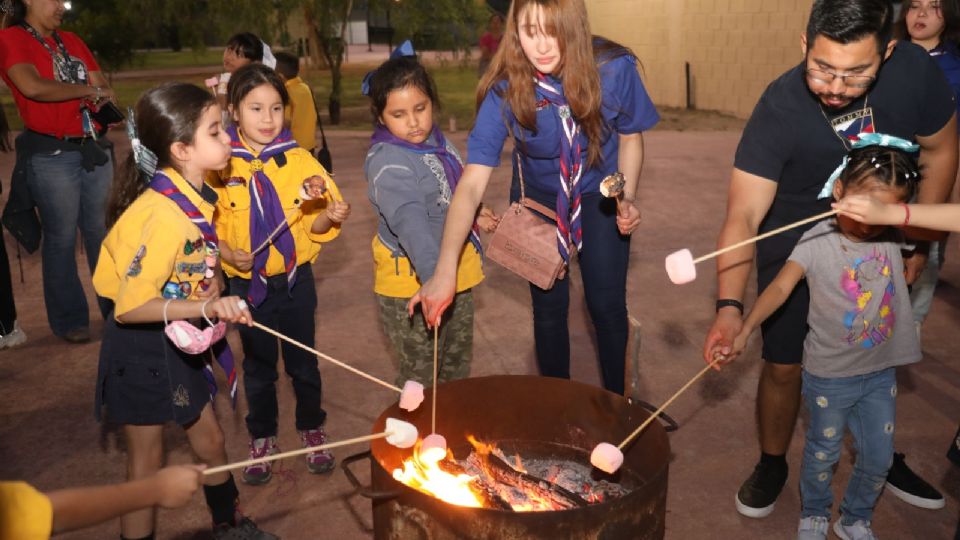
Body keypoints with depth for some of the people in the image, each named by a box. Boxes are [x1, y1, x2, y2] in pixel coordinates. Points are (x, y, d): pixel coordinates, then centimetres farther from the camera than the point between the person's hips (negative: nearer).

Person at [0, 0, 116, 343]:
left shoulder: (72, 41, 15)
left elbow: (102, 85, 11)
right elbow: (33, 86, -19)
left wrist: (103, 99, -12)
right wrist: (88, 90, -11)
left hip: (94, 148, 5)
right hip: (51, 156, -5)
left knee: (100, 230, 12)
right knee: (62, 238, 2)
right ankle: (70, 320, 13)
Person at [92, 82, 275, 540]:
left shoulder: (194, 197, -3)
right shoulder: (165, 214, -28)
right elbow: (130, 307, -29)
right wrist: (206, 307, -36)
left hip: (178, 343, 8)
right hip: (141, 349, -8)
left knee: (210, 441, 21)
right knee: (146, 460, 9)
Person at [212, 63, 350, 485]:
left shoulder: (299, 161, -5)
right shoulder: (221, 166, -8)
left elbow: (315, 227, -3)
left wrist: (330, 216, -23)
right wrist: (228, 253, -17)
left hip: (295, 278, 0)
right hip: (248, 282, 0)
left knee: (303, 360, 13)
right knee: (258, 364, 15)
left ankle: (312, 429, 34)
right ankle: (261, 439, 34)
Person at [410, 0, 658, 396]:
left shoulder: (615, 68, -26)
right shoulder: (504, 89, -28)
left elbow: (630, 137, -5)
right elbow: (472, 183, -35)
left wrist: (627, 199, -21)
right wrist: (445, 271, -45)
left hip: (600, 195, 0)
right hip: (538, 197, 0)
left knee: (607, 305, 2)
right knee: (549, 307, 5)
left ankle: (617, 402, 28)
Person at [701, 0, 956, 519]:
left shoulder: (914, 70, -22)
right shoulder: (779, 108, -31)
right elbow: (743, 215, -35)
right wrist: (729, 307, -47)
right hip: (794, 250, -3)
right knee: (783, 366, 4)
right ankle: (772, 463, 30)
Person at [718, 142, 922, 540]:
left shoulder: (893, 235, -6)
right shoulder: (819, 241, -19)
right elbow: (780, 287, -27)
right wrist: (744, 330, -40)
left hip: (881, 373, 4)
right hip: (830, 376, -4)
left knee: (879, 458, 17)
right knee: (823, 455, 15)